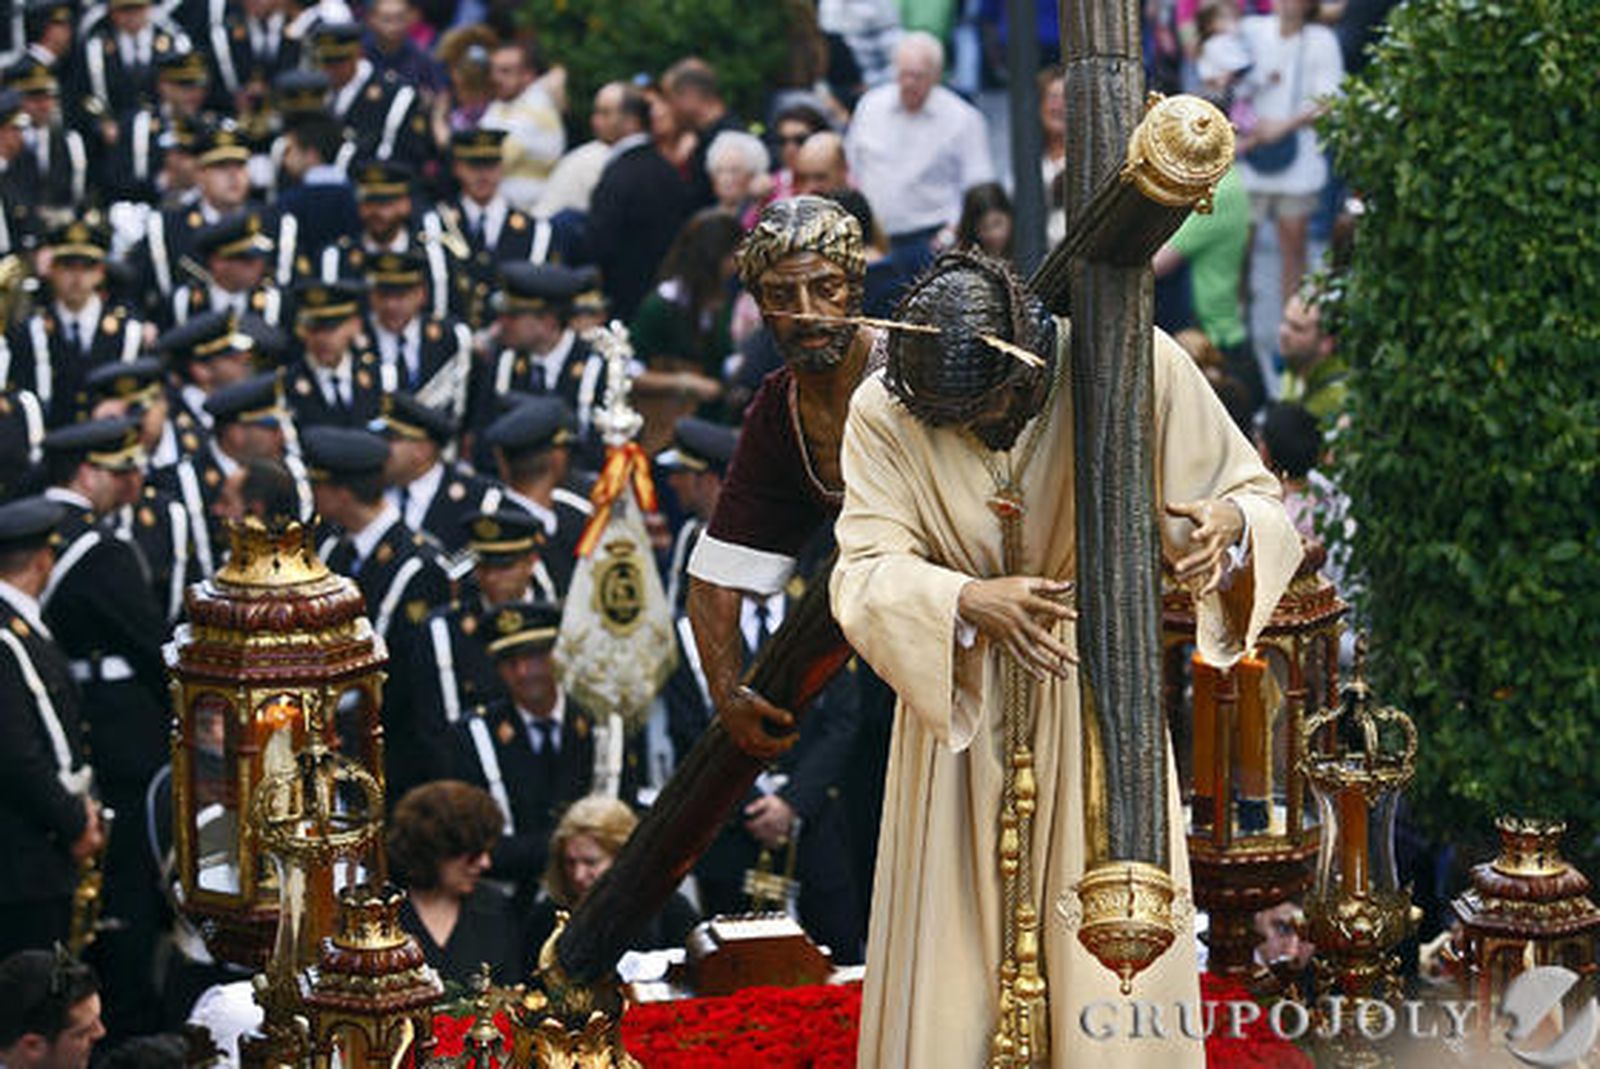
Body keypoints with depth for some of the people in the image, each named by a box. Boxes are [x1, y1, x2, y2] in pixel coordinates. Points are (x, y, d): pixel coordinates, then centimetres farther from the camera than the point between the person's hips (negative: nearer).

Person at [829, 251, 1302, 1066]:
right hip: (956, 705, 1)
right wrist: (968, 601, -34)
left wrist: (1231, 523, -29)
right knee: (953, 957, 2)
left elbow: (1254, 495, -6)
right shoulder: (883, 413, -10)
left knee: (1109, 964, -2)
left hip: (1096, 701, -1)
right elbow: (865, 573, -15)